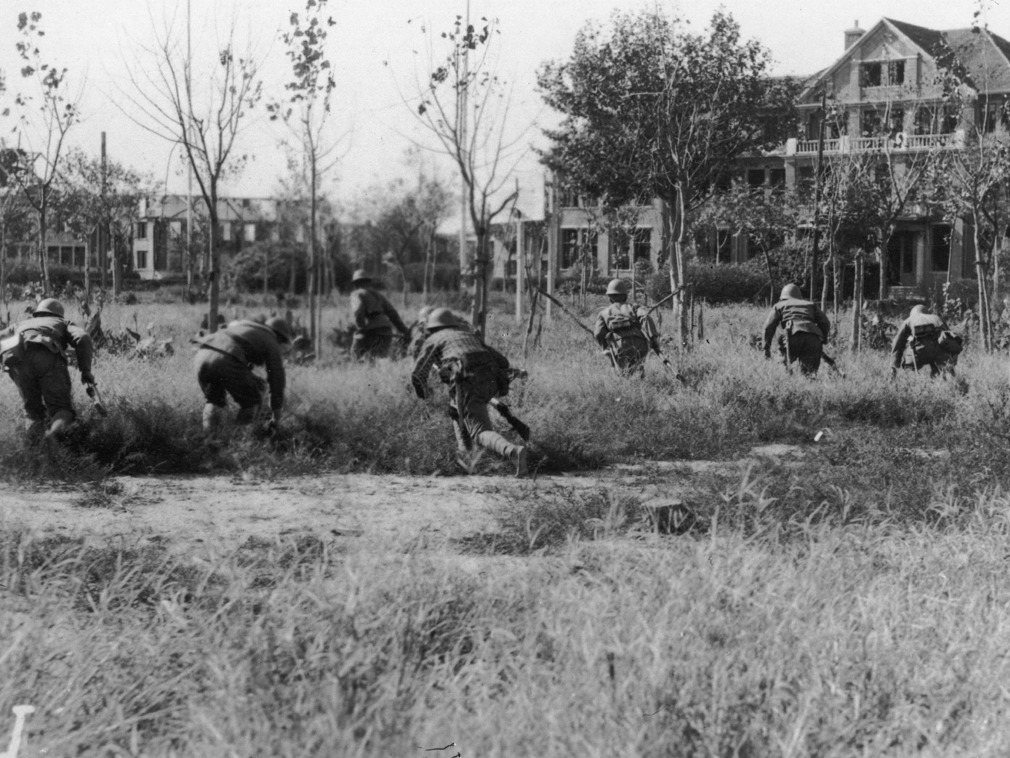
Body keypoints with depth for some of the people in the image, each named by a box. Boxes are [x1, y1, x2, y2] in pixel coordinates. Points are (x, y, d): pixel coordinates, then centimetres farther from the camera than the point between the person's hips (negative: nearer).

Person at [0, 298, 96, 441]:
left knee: (33, 409, 20)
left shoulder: (20, 326, 43)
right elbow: (82, 338, 13)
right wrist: (86, 370, 14)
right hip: (48, 358, -2)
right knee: (62, 409, 5)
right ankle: (58, 426, -29)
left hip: (17, 359, 2)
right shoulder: (63, 323, 35)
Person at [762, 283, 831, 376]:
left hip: (793, 335, -2)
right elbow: (825, 323, 22)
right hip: (813, 338, 2)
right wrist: (821, 342, 27)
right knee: (809, 371, -4)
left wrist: (767, 347, 17)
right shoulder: (810, 305, 34)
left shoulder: (779, 305, 27)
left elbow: (769, 326, 15)